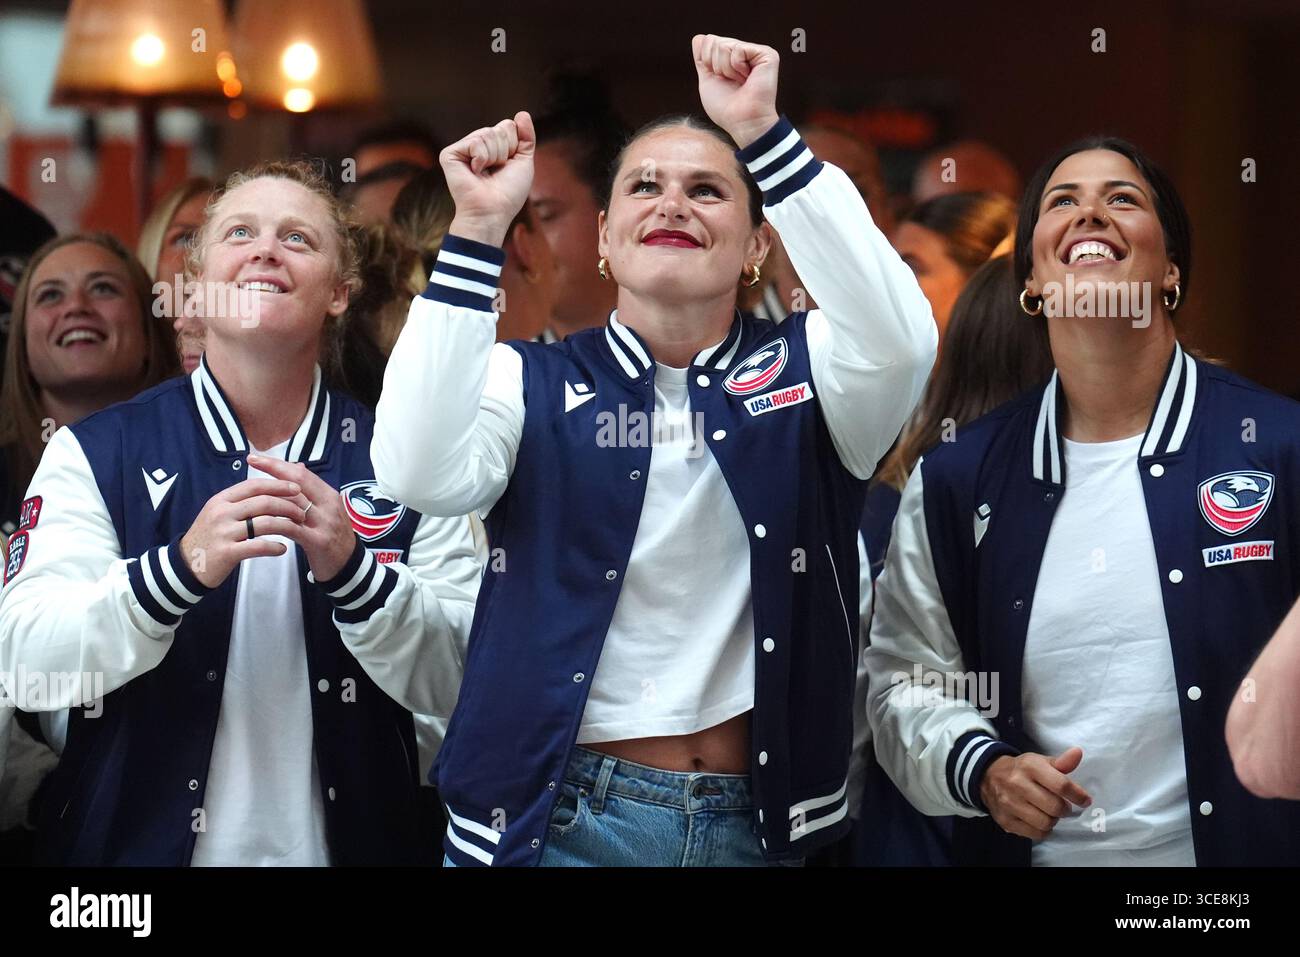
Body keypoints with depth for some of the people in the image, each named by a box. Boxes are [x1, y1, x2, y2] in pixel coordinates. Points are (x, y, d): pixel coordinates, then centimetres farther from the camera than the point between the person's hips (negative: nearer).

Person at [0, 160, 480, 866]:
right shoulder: (95, 453, -4)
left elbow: (457, 679, -7)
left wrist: (354, 571, -23)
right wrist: (182, 566, -28)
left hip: (345, 843, 2)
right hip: (138, 841, -1)